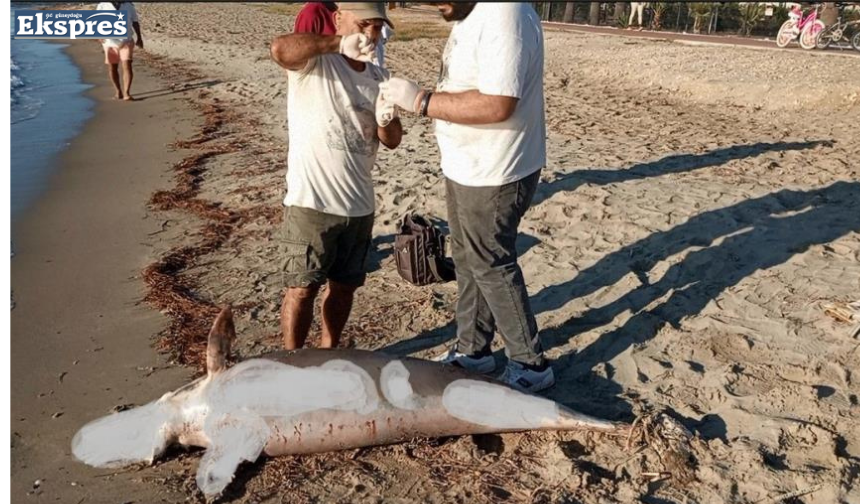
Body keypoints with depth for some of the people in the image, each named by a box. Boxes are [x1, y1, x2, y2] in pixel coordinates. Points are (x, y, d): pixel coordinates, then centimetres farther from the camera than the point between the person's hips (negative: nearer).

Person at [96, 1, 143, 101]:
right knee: (112, 68, 10)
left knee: (127, 66, -14)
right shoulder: (102, 6, -4)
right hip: (110, 43, 1)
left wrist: (139, 38, 9)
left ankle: (126, 93, -17)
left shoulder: (129, 5, 0)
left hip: (126, 42, -1)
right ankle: (117, 91, 26)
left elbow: (135, 21, 9)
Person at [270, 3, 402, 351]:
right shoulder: (314, 62, -7)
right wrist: (339, 43, -30)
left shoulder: (378, 78, 11)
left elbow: (392, 141, 10)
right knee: (302, 288, 1)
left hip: (359, 204, 6)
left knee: (345, 285, 16)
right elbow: (279, 49, -31)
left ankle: (329, 352, 34)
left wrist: (386, 120, -12)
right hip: (310, 202, -6)